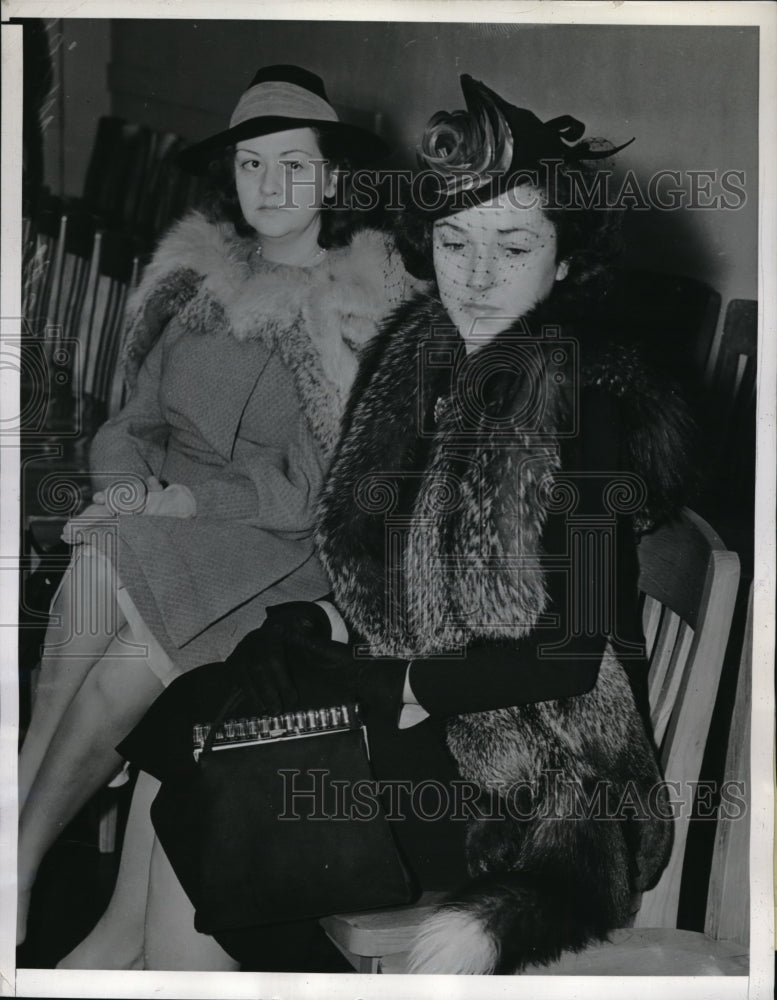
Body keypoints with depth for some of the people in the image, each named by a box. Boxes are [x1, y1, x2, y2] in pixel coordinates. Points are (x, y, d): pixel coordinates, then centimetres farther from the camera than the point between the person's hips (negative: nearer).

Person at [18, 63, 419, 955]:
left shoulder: (368, 309, -3)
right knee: (99, 563, -30)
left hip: (284, 547, -3)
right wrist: (130, 484, -11)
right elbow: (139, 415, 12)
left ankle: (18, 869, -15)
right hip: (164, 520, 4)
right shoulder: (202, 278, 12)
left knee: (122, 674, -29)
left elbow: (329, 485, -9)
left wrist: (181, 499, -17)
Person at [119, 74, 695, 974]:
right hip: (390, 673, 7)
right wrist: (340, 616, -2)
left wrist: (422, 687, -14)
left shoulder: (596, 403, -20)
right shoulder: (411, 353, 2)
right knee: (154, 729, -3)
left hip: (529, 744, -7)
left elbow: (586, 648, -18)